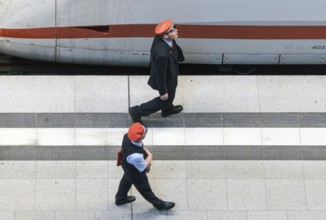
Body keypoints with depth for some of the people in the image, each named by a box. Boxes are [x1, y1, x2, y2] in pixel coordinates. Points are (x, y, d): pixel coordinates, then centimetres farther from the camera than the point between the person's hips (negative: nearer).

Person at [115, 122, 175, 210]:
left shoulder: (127, 136, -30)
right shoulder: (135, 156, -51)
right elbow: (143, 167, -27)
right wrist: (150, 156, -14)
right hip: (136, 174, -6)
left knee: (126, 180, 35)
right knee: (145, 189, 23)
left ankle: (120, 199, 64)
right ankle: (158, 204, 52)